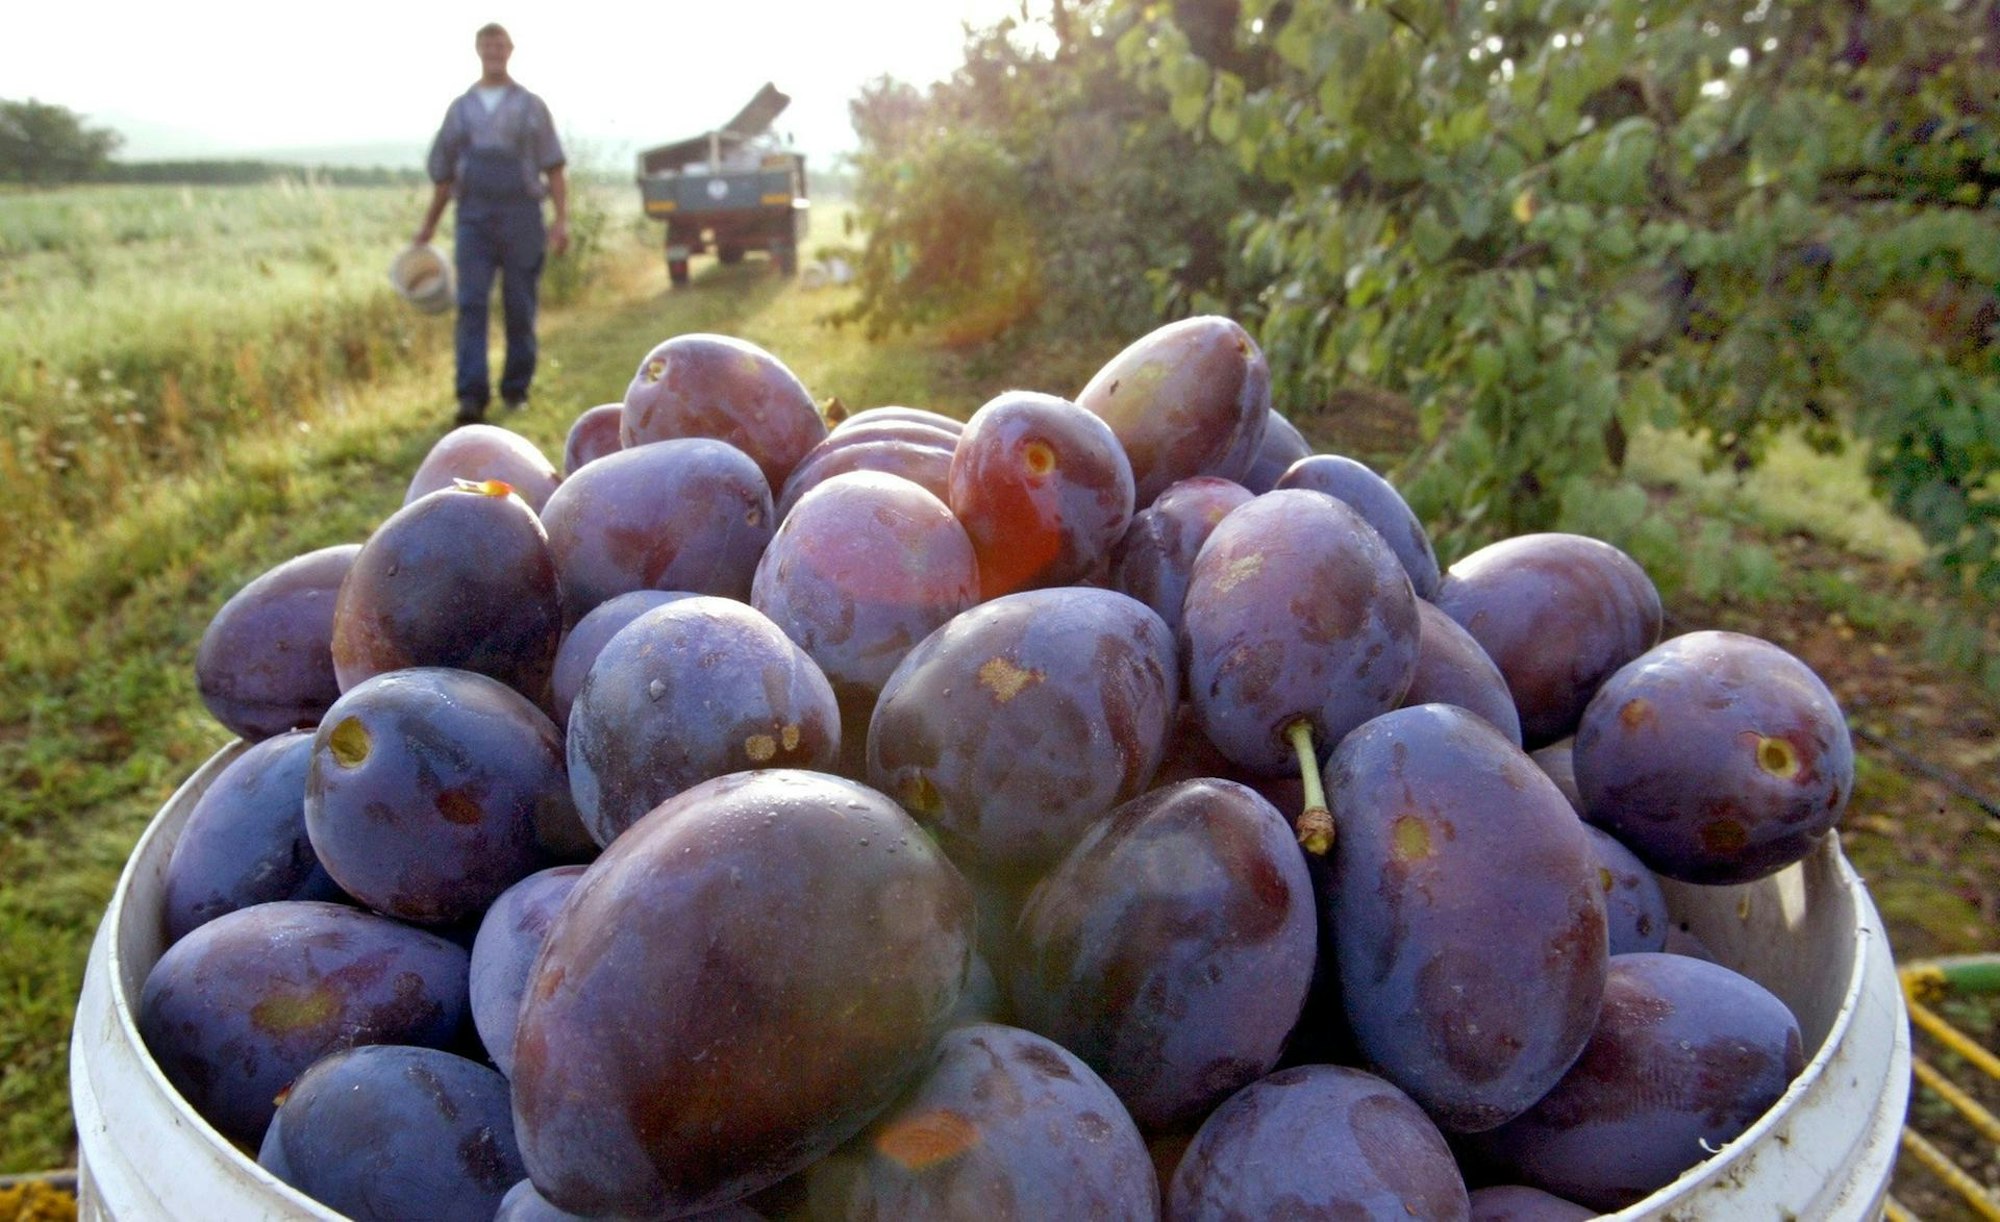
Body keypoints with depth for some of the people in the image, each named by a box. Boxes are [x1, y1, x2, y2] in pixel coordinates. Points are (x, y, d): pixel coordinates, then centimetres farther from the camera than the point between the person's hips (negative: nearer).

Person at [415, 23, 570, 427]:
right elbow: (443, 173, 19)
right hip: (473, 217, 1)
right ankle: (472, 397, -14)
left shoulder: (531, 106, 10)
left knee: (520, 309, 2)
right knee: (471, 306, -10)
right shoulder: (460, 108, 15)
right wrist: (428, 225, 17)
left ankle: (516, 389, 15)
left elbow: (554, 169, 3)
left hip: (522, 216, -1)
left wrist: (562, 219, -9)